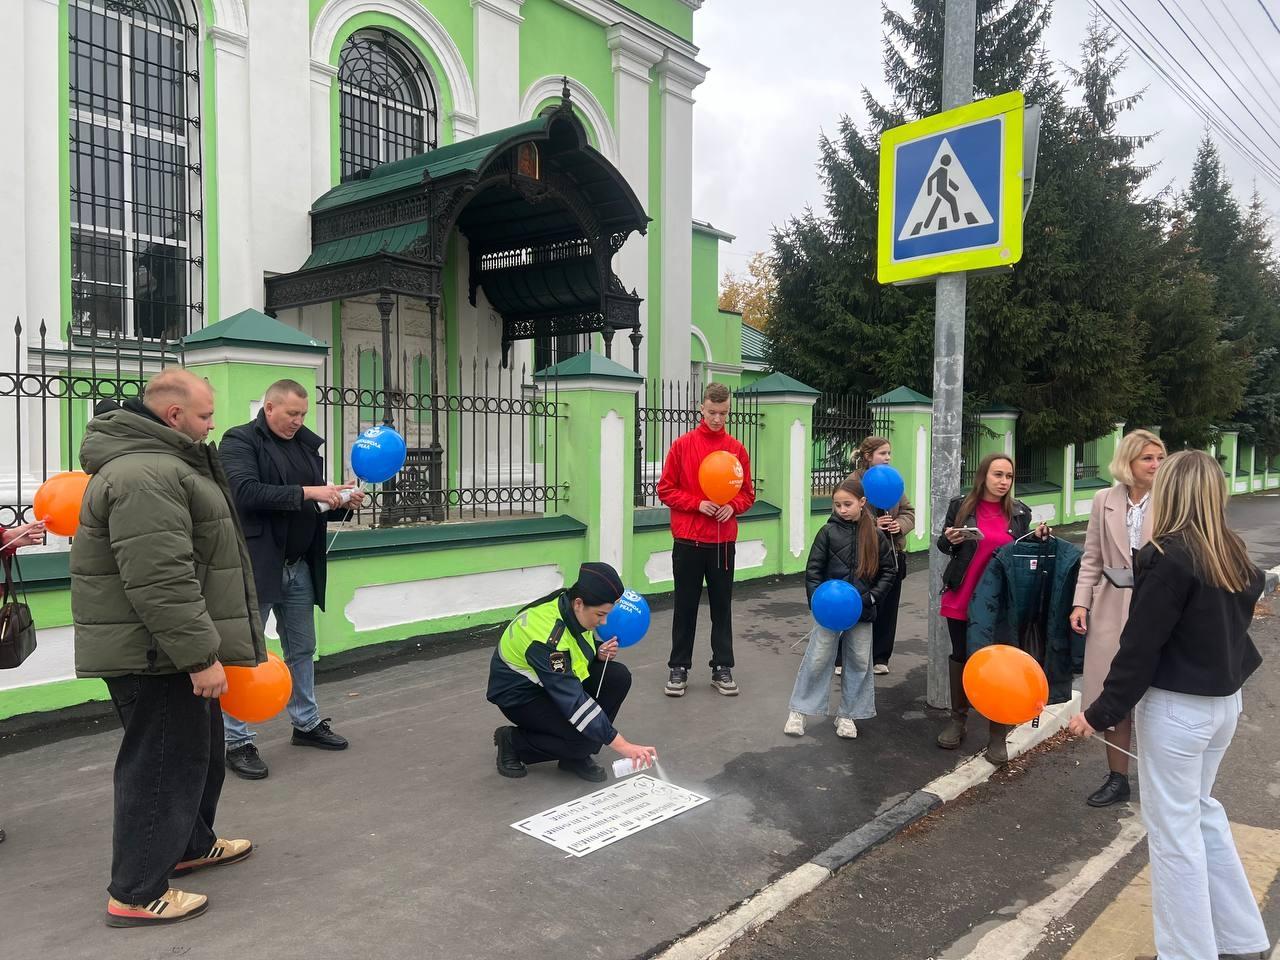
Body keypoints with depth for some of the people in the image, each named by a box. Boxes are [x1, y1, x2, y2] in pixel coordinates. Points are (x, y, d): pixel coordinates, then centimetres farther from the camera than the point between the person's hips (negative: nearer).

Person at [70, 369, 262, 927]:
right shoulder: (145, 476, -22)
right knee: (164, 761, -1)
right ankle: (135, 894, 13)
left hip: (167, 648, 11)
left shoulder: (158, 462, 16)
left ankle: (190, 845, 39)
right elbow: (161, 581, -29)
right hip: (154, 652, -11)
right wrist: (200, 656, -26)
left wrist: (203, 646, 27)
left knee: (200, 745, 22)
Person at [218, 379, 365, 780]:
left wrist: (341, 502, -3)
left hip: (300, 568, 7)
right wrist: (307, 493, -26)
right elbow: (247, 492, -23)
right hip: (256, 566, -7)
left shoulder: (307, 444, 13)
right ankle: (237, 742, 11)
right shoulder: (240, 441, -8)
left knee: (302, 650, 16)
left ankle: (306, 723, 31)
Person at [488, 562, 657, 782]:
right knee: (586, 738, -26)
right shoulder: (546, 638, -37)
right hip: (520, 695, -8)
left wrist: (600, 653, -14)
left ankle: (576, 757, -1)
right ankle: (513, 741, -1)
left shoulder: (572, 608, -13)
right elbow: (572, 699, -38)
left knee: (619, 677, -14)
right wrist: (621, 745, -37)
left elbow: (579, 649, 10)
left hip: (560, 678, 8)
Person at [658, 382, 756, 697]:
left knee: (722, 606, 10)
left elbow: (747, 493, 9)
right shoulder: (682, 446, -3)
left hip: (723, 541, 2)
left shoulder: (737, 449, 3)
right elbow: (665, 490, -2)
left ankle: (722, 668, 21)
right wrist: (697, 503, -15)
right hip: (688, 540, -2)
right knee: (686, 606, 7)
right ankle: (679, 668, 18)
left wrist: (732, 506, -12)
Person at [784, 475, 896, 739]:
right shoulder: (829, 532, -5)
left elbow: (889, 571, 5)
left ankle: (847, 714, 25)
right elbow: (813, 569, -3)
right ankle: (799, 710, 15)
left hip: (861, 610, 2)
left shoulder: (876, 535, -1)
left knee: (859, 662, 10)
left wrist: (872, 597, -7)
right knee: (817, 660, 3)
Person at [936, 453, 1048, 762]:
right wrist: (950, 540, -15)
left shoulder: (1019, 512, 3)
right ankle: (957, 719, 29)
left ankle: (998, 734, 12)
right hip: (962, 597, 0)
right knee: (960, 656, 13)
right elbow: (943, 545, 6)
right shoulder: (961, 506, -3)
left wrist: (1037, 538, -7)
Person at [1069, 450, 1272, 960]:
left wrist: (1100, 713, -12)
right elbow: (1230, 626, 12)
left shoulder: (1167, 558, -21)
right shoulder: (1234, 554, 3)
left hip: (1177, 707, -8)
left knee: (1173, 828, 5)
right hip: (1225, 701, 8)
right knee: (1201, 809, 23)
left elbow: (1139, 648, -20)